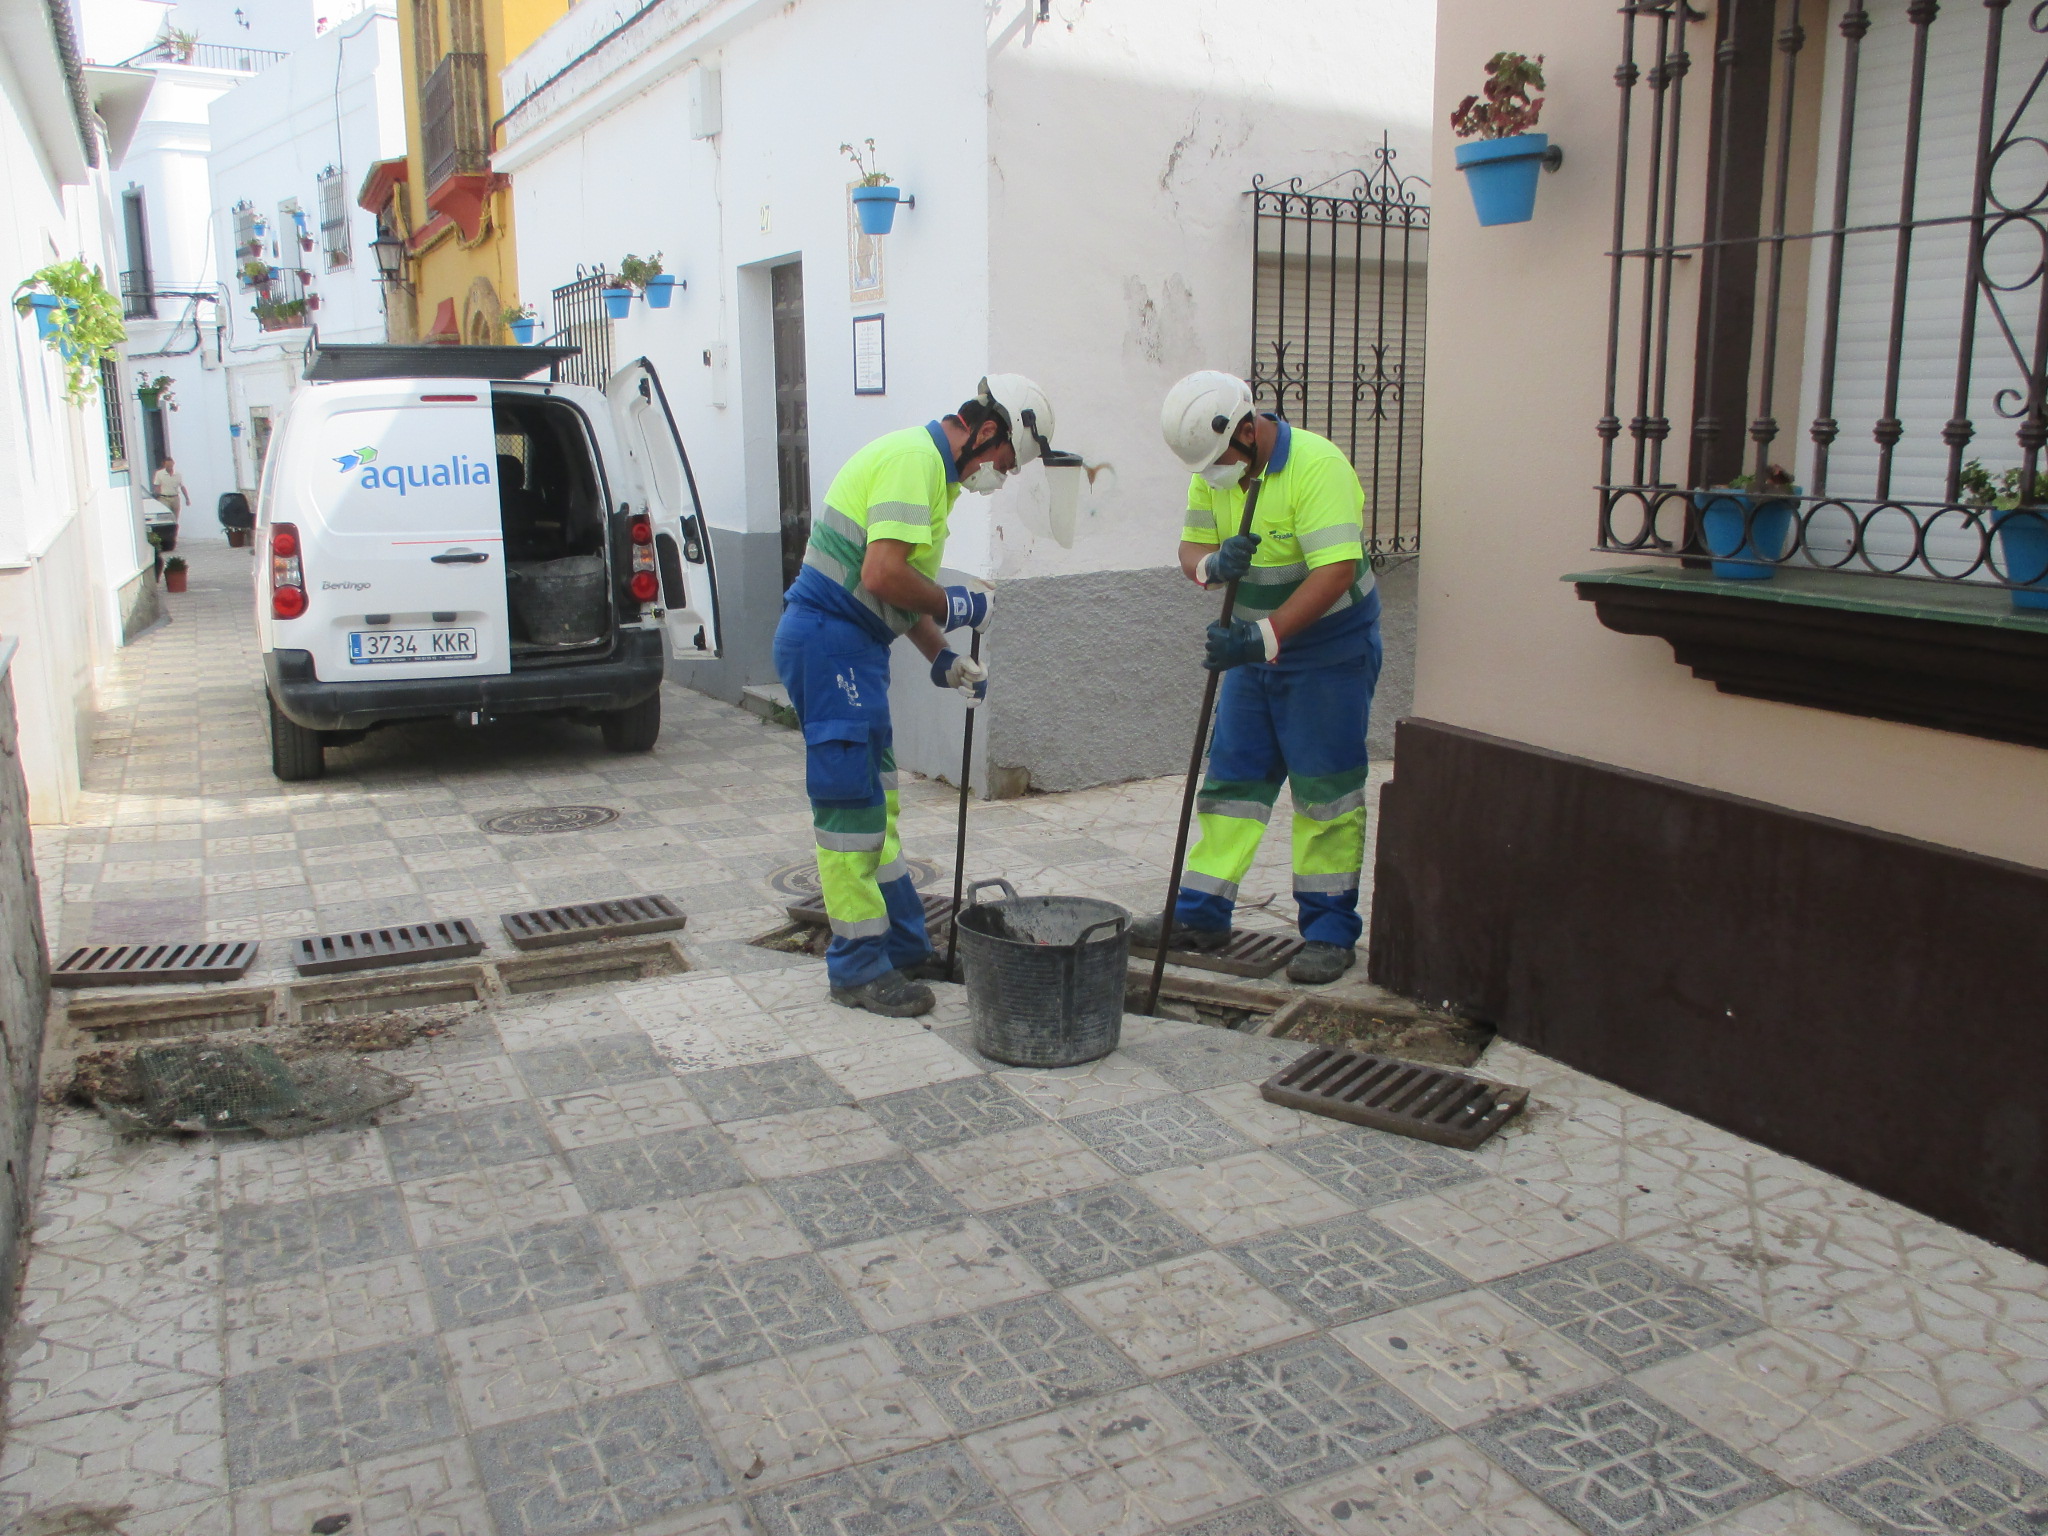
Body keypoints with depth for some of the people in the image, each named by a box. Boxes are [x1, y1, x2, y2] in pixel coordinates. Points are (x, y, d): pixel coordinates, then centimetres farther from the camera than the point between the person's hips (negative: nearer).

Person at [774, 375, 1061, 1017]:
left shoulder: (934, 468, 19)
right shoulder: (914, 459, -15)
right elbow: (883, 575, -25)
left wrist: (943, 659, 15)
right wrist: (951, 606, -9)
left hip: (851, 646, 11)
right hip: (830, 642, -11)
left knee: (876, 800, 15)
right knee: (851, 803, -5)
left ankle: (903, 946, 26)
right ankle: (858, 968, 4)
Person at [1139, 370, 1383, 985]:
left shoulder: (1319, 466, -23)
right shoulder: (1214, 471, -1)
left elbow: (1334, 572, -30)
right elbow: (1191, 546, 2)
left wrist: (1262, 637, -36)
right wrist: (1211, 563, -23)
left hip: (1329, 648, -7)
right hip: (1254, 644, 7)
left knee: (1326, 790, -1)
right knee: (1231, 777, 8)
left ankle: (1330, 929, 9)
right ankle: (1201, 912, 16)